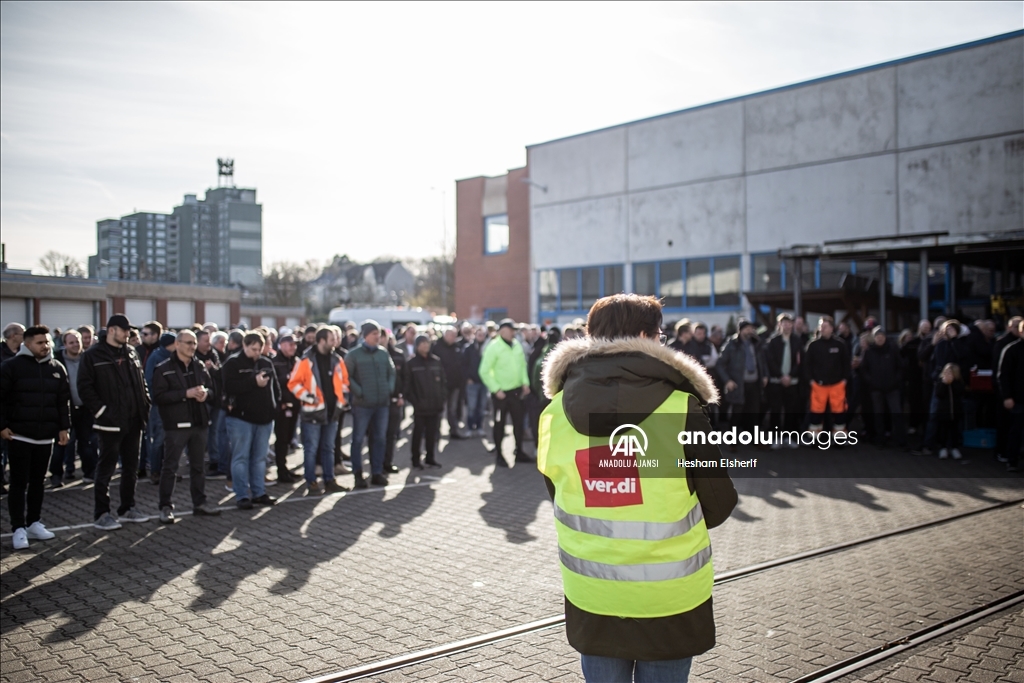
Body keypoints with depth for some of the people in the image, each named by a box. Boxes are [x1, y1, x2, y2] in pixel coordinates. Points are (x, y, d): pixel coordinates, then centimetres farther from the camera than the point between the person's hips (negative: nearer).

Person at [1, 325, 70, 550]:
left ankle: (34, 523, 22)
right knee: (19, 483, -1)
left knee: (38, 482, 12)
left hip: (46, 437, 4)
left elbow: (63, 401, 11)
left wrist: (64, 427, 7)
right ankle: (18, 528, 3)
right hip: (18, 436, -4)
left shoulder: (57, 368, 7)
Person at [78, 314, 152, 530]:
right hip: (110, 423, -6)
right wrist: (101, 411, -14)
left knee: (131, 468, 12)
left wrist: (145, 406, 8)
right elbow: (85, 388, -10)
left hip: (134, 421, 6)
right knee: (106, 468, 0)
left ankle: (127, 508, 23)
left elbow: (141, 382, 18)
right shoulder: (93, 356, -5)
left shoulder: (131, 353, 13)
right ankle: (102, 514, 8)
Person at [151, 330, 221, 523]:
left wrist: (205, 393, -6)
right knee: (170, 467, 0)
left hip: (200, 422, 6)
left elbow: (211, 388, 18)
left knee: (198, 465, 14)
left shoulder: (199, 366, 11)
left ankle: (199, 502, 24)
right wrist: (186, 393, -20)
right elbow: (158, 397, -15)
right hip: (176, 425, -6)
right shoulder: (163, 369, -6)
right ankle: (166, 507, 8)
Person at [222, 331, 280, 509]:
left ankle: (259, 492, 20)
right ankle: (242, 495, 5)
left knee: (260, 457, 11)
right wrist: (254, 382, -21)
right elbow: (229, 386, -19)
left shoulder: (266, 363, 11)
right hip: (241, 417, -5)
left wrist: (275, 404, 5)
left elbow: (275, 386, 18)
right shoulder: (233, 363, -6)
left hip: (265, 418, 5)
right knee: (241, 457, 0)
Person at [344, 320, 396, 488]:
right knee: (358, 439, 2)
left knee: (380, 439, 9)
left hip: (382, 403, 4)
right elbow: (347, 376, -7)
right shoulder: (354, 354, -5)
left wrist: (389, 389, 2)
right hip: (362, 404, -4)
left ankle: (377, 473, 19)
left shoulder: (384, 353, 8)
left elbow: (392, 372, 16)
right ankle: (358, 474, 11)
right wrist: (359, 392, -14)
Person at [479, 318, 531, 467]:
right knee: (500, 424, 4)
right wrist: (496, 389, -16)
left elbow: (523, 365, 16)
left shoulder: (517, 345, 5)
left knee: (518, 422, 11)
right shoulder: (494, 347, -14)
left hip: (516, 390, 6)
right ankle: (498, 455, 15)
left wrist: (525, 382, 4)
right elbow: (484, 371, -15)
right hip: (501, 392, -6)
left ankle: (519, 452, 24)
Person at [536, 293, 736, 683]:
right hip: (669, 595, -2)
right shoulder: (681, 409, -15)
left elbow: (559, 498, 6)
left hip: (590, 597, 3)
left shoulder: (555, 413, -6)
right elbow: (719, 506, -5)